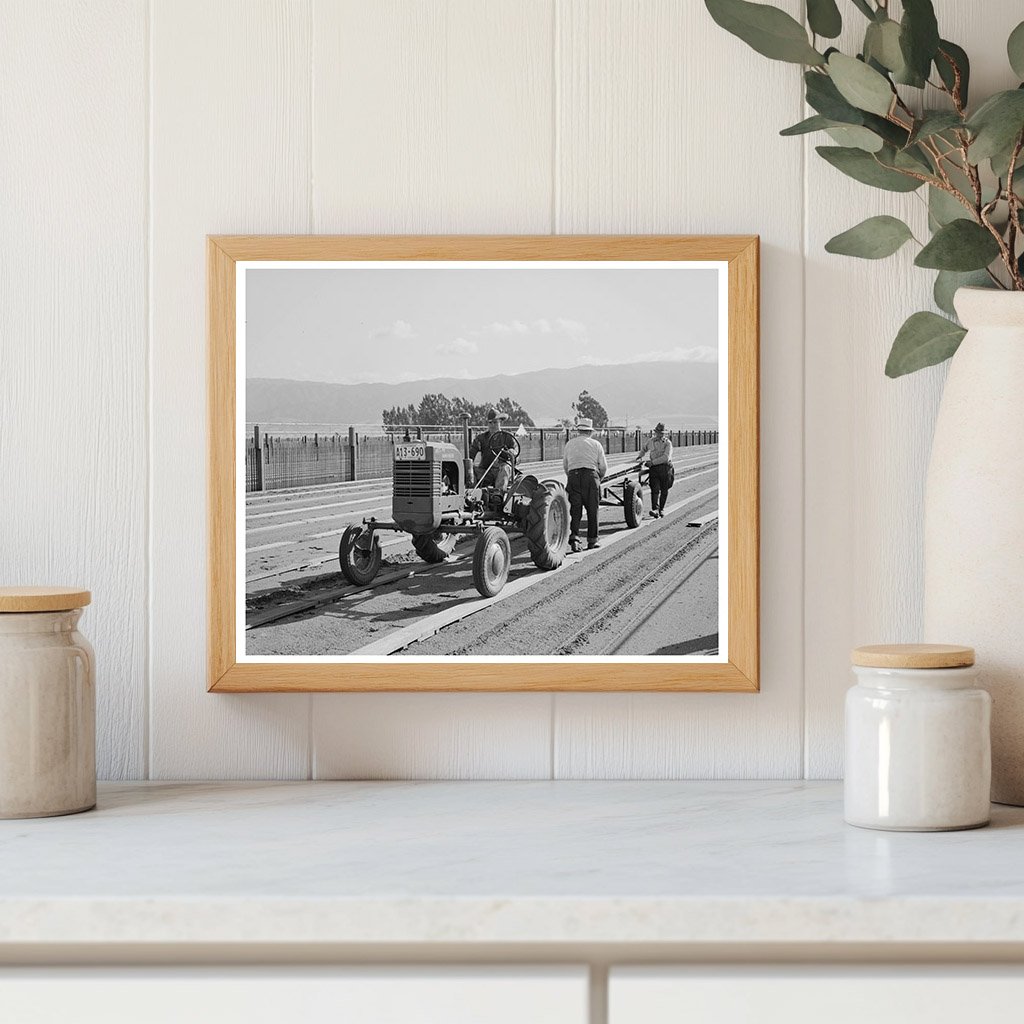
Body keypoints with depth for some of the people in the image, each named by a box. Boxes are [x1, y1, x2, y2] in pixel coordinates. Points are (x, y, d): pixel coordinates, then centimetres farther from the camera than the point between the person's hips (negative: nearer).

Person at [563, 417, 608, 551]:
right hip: (591, 476, -2)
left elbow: (565, 465, 15)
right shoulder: (595, 444, 6)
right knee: (592, 509, 7)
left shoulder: (570, 444, 13)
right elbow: (603, 466, 5)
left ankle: (573, 536, -17)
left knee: (575, 509, 1)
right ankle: (592, 540, 10)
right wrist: (599, 479, 22)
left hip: (573, 476, 2)